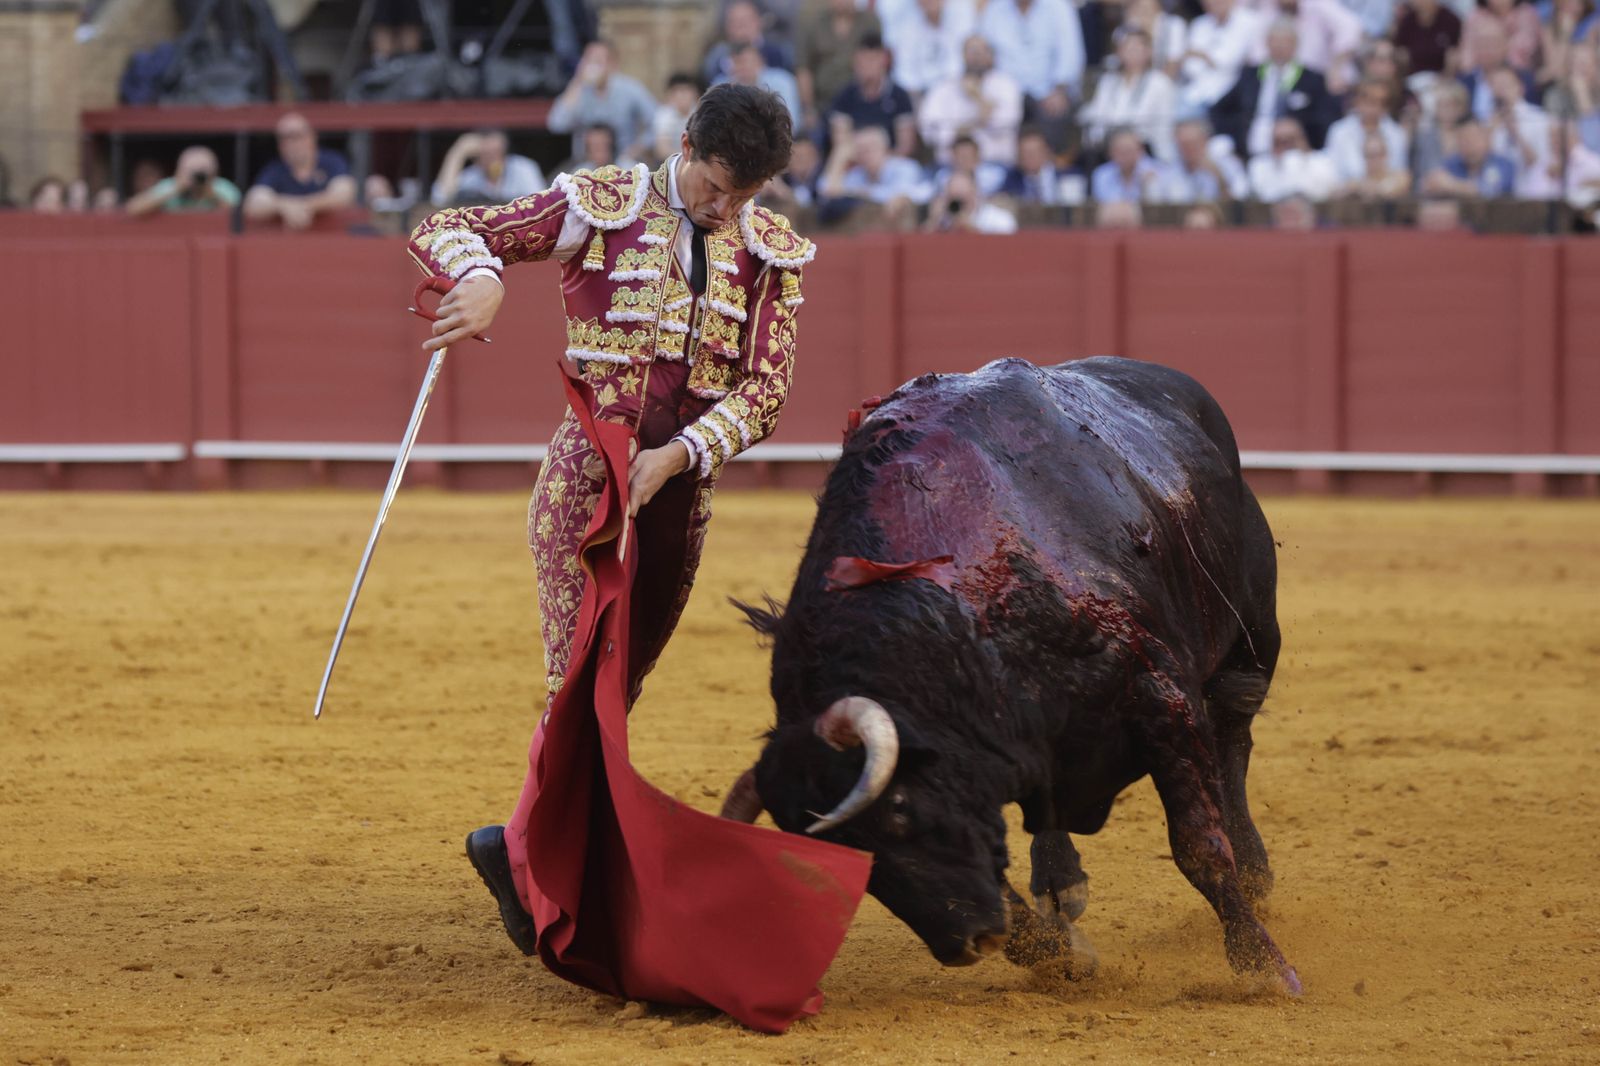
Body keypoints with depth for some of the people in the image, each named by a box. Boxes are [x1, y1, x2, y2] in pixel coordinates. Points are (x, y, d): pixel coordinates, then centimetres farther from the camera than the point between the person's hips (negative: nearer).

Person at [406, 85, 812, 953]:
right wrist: (482, 277, -27)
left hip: (679, 489, 4)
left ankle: (522, 847, 25)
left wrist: (679, 453, -18)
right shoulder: (599, 209, -4)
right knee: (581, 685, -12)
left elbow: (766, 389, -2)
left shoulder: (769, 254, 4)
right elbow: (442, 230, -4)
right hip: (585, 473, -4)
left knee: (614, 691, 10)